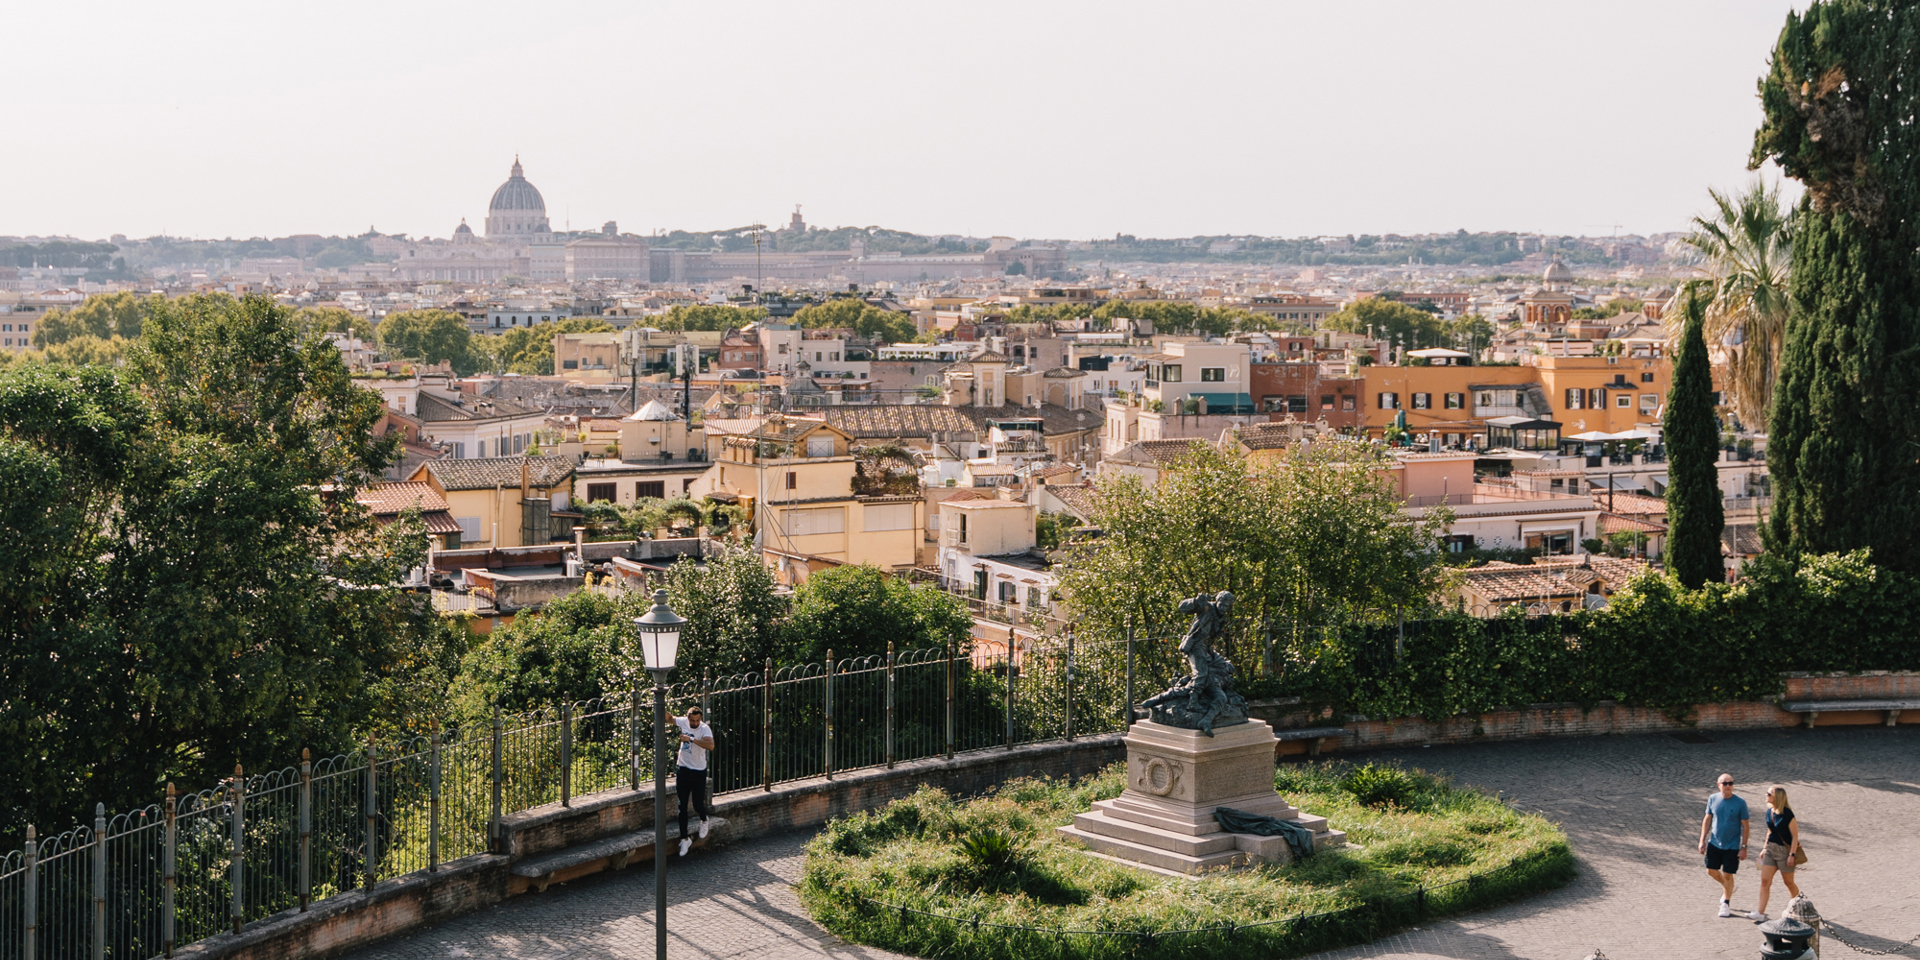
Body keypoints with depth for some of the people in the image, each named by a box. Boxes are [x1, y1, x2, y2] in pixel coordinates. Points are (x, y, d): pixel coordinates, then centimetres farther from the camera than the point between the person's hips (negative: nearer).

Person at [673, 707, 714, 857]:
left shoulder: (705, 728, -18)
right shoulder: (683, 722, -3)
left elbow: (710, 745, -36)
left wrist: (691, 739, -39)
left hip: (699, 772, -4)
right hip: (683, 770, 4)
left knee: (698, 804, -2)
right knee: (682, 806, 3)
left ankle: (704, 820, 34)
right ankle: (684, 839, 13)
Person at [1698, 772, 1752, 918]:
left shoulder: (1740, 803, -12)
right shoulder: (1713, 799, -3)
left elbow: (1745, 826, -7)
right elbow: (1707, 819, 7)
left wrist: (1744, 847, -10)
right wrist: (1702, 840, 4)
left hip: (1732, 846, -3)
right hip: (1714, 843, 3)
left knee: (1728, 875, 1)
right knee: (1711, 871, 6)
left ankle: (1726, 904, 17)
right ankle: (1727, 888, 36)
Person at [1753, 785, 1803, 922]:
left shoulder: (1787, 814, -18)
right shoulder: (1769, 812, 4)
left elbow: (1795, 835, -15)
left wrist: (1792, 855, -19)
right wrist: (1765, 849, 17)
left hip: (1785, 850, -6)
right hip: (1771, 849, 6)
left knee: (1789, 882, 10)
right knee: (1765, 881, -3)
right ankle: (1760, 913, -4)